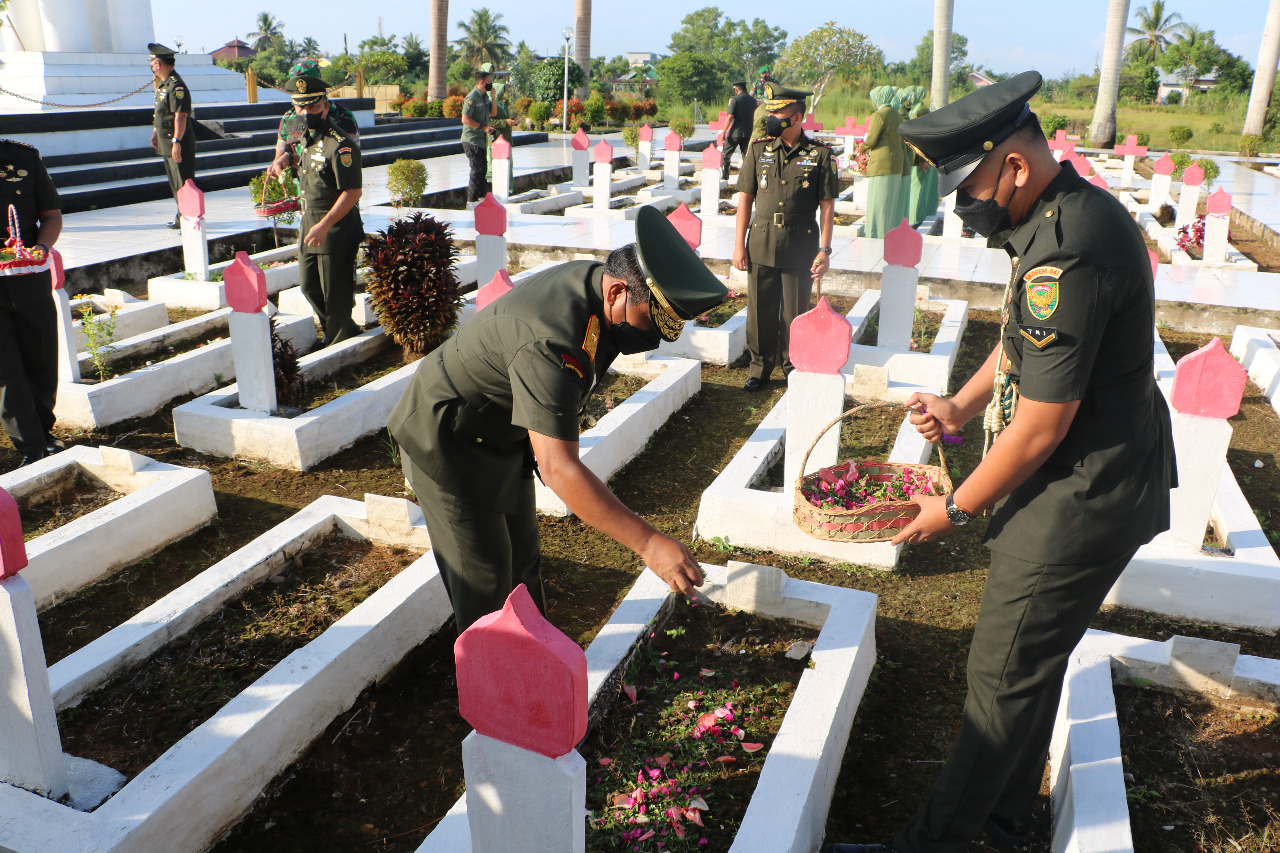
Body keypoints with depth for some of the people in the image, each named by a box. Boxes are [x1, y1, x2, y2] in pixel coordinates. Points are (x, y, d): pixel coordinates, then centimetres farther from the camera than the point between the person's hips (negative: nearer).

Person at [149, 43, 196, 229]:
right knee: (175, 182, 15)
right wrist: (155, 132, 26)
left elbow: (180, 116, -23)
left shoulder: (176, 86, -17)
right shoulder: (163, 84, 15)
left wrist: (177, 142, -26)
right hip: (166, 142, 10)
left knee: (183, 183, -8)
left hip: (178, 143, -10)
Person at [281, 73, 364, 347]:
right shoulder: (306, 139, 11)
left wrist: (324, 226, -27)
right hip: (309, 227, 10)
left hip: (336, 231, -10)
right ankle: (347, 331, 34)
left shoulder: (340, 145, -19)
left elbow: (352, 192, -24)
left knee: (335, 293, 1)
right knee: (309, 287, 16)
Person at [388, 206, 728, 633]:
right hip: (446, 441, -9)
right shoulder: (549, 345, -40)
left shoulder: (594, 278, -11)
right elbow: (558, 467, -45)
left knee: (521, 558, 18)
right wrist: (648, 543, -46)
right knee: (486, 580, -2)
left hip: (502, 434, 9)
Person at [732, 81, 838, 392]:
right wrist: (739, 244, 2)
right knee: (760, 310, 6)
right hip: (761, 244, 2)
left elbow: (827, 205, -1)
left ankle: (793, 366, 25)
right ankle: (760, 367, 23)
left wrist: (825, 250, -7)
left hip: (801, 246, -2)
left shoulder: (819, 155, -2)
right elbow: (745, 197, 7)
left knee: (795, 312, 6)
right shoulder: (759, 150, 4)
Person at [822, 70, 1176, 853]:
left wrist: (956, 509, -11)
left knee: (1006, 672, 1)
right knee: (1030, 662, 20)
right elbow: (1025, 347, 19)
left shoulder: (1065, 256, -28)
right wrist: (961, 408, 5)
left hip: (1083, 493, -10)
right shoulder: (1071, 211, 6)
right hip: (1088, 481, 10)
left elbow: (1041, 427, -24)